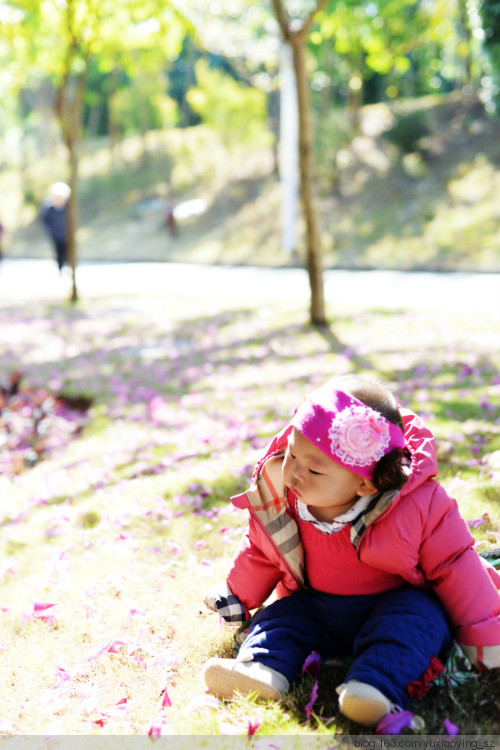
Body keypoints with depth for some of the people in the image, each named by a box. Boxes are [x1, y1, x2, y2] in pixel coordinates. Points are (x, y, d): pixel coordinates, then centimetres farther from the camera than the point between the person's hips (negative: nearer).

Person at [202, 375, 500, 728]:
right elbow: (260, 554, 9)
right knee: (281, 616, -15)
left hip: (393, 607, -4)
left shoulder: (418, 507, -24)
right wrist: (236, 598, 21)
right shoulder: (279, 501, -11)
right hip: (313, 607, 5)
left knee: (416, 616, -31)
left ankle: (377, 687, -47)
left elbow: (453, 564, -13)